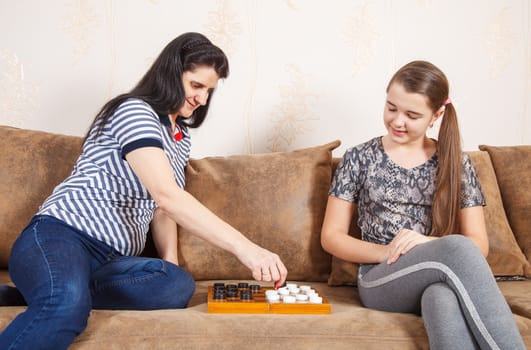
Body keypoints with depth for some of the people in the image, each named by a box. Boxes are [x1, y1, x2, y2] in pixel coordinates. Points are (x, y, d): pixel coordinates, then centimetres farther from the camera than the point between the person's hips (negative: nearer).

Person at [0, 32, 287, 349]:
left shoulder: (182, 138, 21)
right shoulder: (134, 111, -7)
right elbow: (166, 194, -22)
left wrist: (170, 263, 0)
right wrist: (243, 247, -28)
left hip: (113, 260, 9)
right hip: (61, 235, -8)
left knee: (179, 286, -27)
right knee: (67, 304, -43)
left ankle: (40, 294, -19)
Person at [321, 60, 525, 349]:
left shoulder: (456, 163, 11)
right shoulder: (359, 158, 8)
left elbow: (479, 245, 6)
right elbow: (331, 236, 6)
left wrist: (428, 242, -17)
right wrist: (388, 252, -13)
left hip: (441, 281, 1)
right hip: (380, 279, -1)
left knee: (444, 298, -41)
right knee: (456, 248, -35)